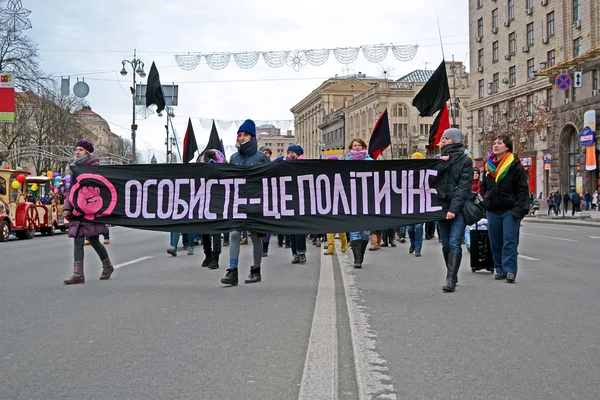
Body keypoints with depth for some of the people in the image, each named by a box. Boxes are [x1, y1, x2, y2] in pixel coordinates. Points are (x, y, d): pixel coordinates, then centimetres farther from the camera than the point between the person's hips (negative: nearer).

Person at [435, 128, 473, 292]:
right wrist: (440, 164, -12)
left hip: (458, 209, -5)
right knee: (446, 245, 10)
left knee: (454, 244, -13)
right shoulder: (438, 159, 13)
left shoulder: (465, 161, -1)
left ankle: (450, 279, -16)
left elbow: (464, 186, -10)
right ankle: (452, 276, 22)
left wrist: (454, 208, -19)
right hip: (441, 207, 5)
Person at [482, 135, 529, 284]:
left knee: (509, 241, -8)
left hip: (510, 211, -5)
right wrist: (485, 205, 14)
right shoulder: (489, 166, 13)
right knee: (495, 242, 7)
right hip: (492, 211, 5)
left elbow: (523, 189, -7)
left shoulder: (515, 165, -4)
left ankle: (510, 271, -7)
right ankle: (500, 269, 16)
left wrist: (518, 209, -15)